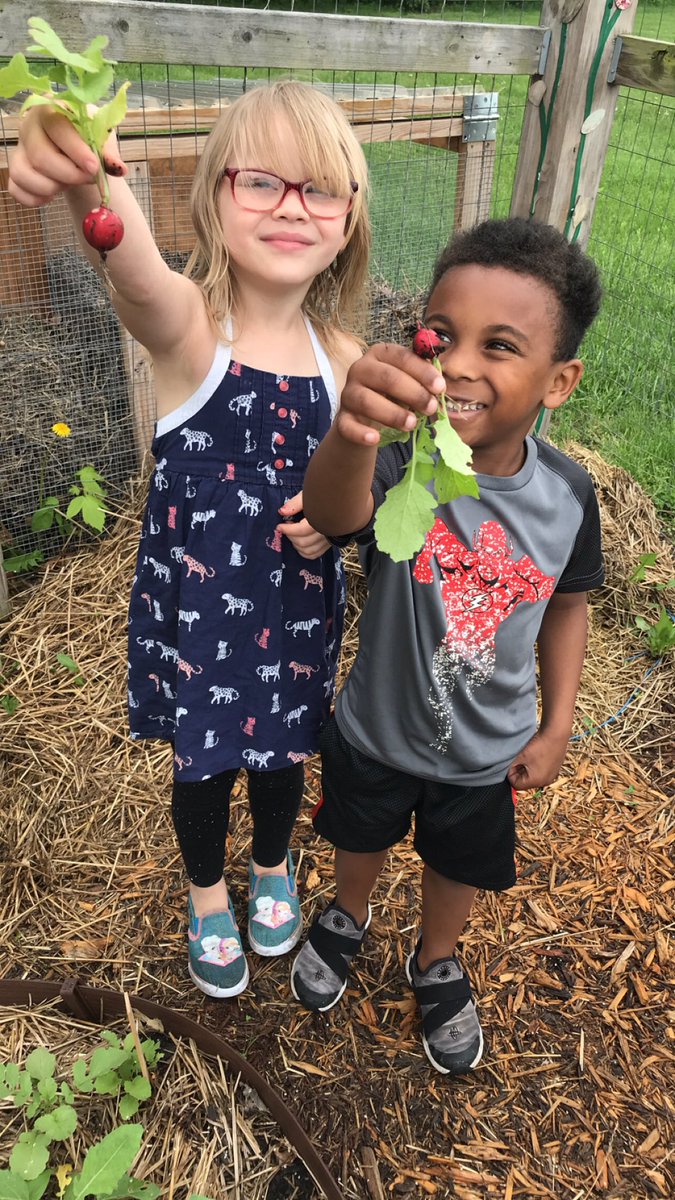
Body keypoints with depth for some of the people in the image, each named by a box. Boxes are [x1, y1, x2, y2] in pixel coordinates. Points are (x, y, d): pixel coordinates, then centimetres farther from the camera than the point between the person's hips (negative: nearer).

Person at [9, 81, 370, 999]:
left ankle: (272, 867, 58)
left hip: (299, 608, 3)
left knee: (283, 753, 23)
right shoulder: (188, 325, -21)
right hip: (195, 605, -2)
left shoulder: (341, 356, -9)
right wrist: (89, 190, -68)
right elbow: (139, 273, -47)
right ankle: (208, 894, 52)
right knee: (203, 765, 18)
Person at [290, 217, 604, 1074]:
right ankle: (347, 916, 63)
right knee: (362, 837, 28)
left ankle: (436, 964, 60)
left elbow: (566, 604, -2)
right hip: (374, 733, -1)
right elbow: (335, 514, -52)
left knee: (459, 865, 26)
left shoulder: (567, 495, -19)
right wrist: (351, 433, -74)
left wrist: (557, 727, -1)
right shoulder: (398, 466, -29)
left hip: (487, 752, 2)